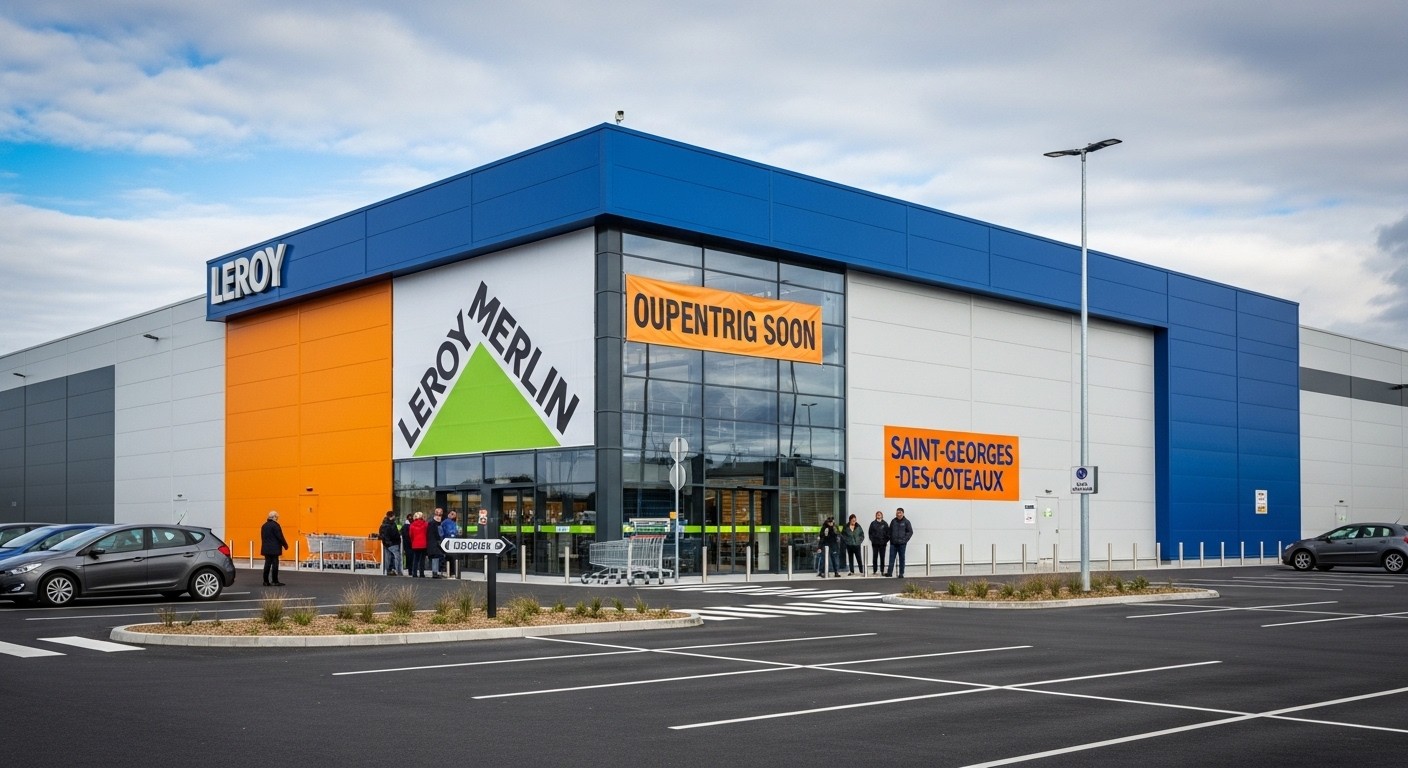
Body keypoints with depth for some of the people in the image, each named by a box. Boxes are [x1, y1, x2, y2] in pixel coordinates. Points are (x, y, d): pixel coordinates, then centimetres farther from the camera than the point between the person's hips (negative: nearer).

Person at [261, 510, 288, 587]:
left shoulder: (264, 526, 12)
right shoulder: (275, 525, -12)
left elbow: (262, 537, 15)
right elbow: (280, 537, -13)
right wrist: (285, 545, 0)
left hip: (266, 549, 7)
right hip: (274, 549, -7)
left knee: (267, 564, 9)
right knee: (275, 564, -3)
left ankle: (266, 581, 9)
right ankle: (275, 581, -2)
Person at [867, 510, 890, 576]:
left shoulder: (885, 524, 3)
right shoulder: (873, 523, 3)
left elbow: (888, 533, 5)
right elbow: (870, 532, 5)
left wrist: (886, 540, -3)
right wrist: (872, 539, -4)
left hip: (883, 543, 0)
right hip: (875, 543, 0)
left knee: (882, 557, 3)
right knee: (875, 557, 2)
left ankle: (882, 570, 10)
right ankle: (875, 570, 7)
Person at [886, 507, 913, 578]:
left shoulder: (906, 522, -2)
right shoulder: (893, 521, 6)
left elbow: (910, 532, 0)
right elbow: (890, 531, 14)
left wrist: (905, 539, -7)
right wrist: (890, 538, 3)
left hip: (902, 543, -2)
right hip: (893, 543, 2)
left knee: (902, 559, 4)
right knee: (892, 558, -1)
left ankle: (901, 573, 8)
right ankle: (889, 572, -1)